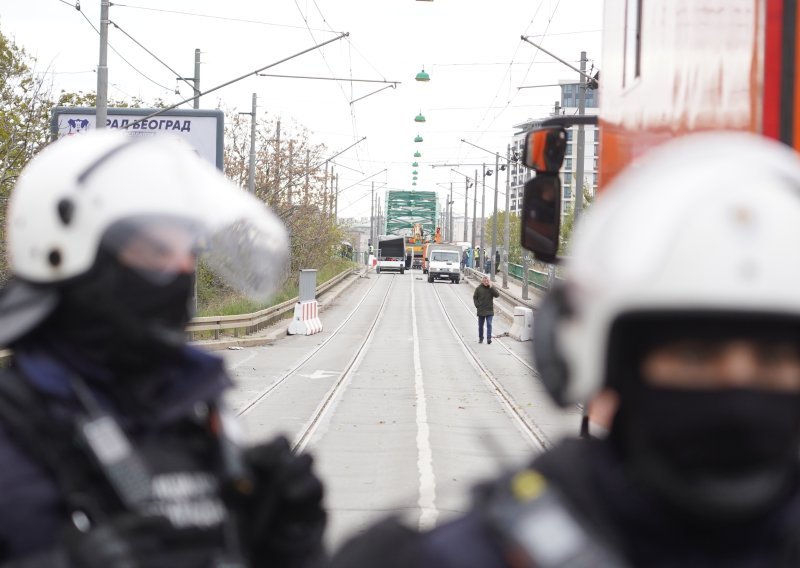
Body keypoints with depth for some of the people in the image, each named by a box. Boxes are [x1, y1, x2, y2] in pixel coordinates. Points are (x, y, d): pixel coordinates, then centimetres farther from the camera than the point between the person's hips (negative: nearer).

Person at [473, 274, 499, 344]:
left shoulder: (492, 287, 0)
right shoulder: (478, 288, -1)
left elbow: (497, 294, -12)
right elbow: (475, 297, 6)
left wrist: (491, 287, -19)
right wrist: (477, 305, -6)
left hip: (489, 310, -1)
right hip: (481, 311, 1)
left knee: (489, 324, -11)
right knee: (480, 325, 11)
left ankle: (489, 338, -13)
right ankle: (480, 338, 25)